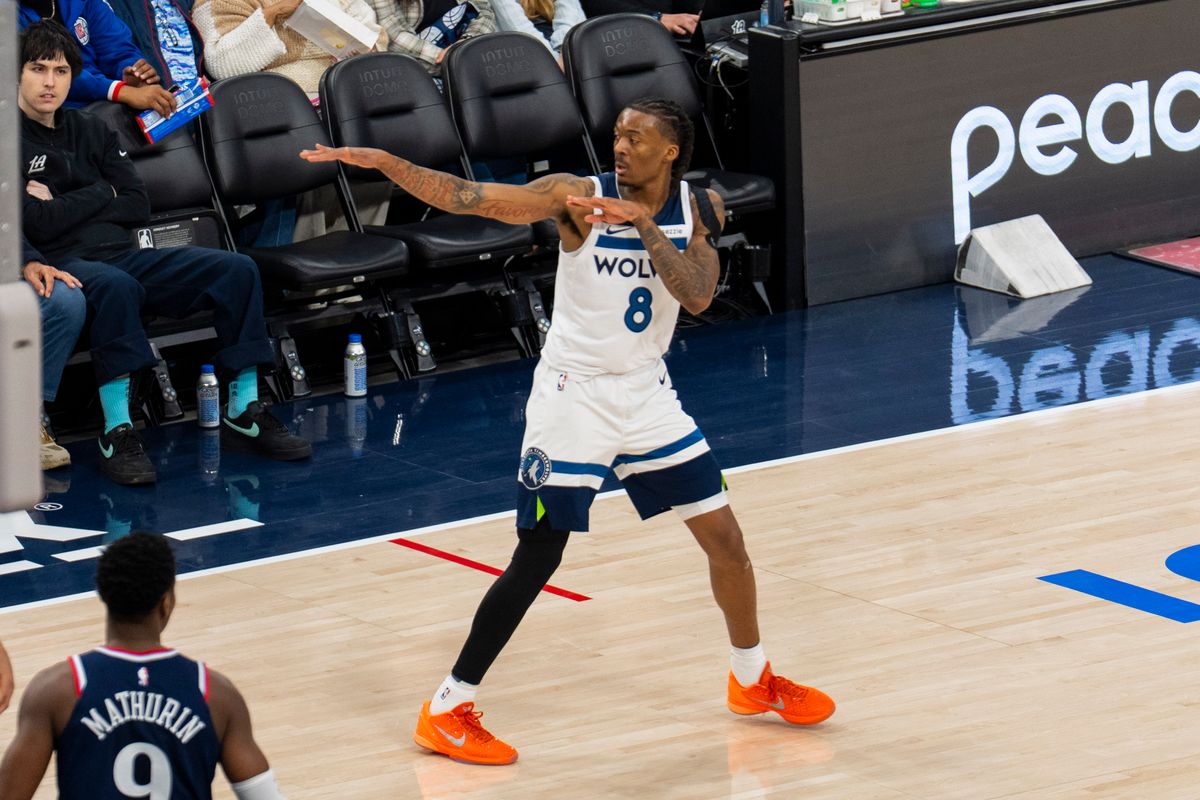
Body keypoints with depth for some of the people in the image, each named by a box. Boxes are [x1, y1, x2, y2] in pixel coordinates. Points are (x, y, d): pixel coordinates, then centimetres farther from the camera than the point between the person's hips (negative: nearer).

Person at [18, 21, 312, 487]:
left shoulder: (90, 132, 20)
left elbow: (138, 207, 11)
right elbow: (35, 225, -13)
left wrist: (64, 206, 0)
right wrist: (101, 196, 0)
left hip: (122, 253, 7)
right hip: (62, 264, -7)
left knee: (235, 269, -10)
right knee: (114, 286, -42)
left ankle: (244, 412, -10)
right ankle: (116, 432, -40)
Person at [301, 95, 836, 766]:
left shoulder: (700, 210, -1)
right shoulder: (579, 198, -13)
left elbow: (697, 295, -17)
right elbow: (467, 196, -22)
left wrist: (642, 224, -27)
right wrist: (379, 161, -33)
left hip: (647, 394, 5)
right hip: (573, 394, -4)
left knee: (725, 538, 8)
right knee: (538, 557, -8)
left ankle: (753, 680, 31)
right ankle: (449, 710, 0)